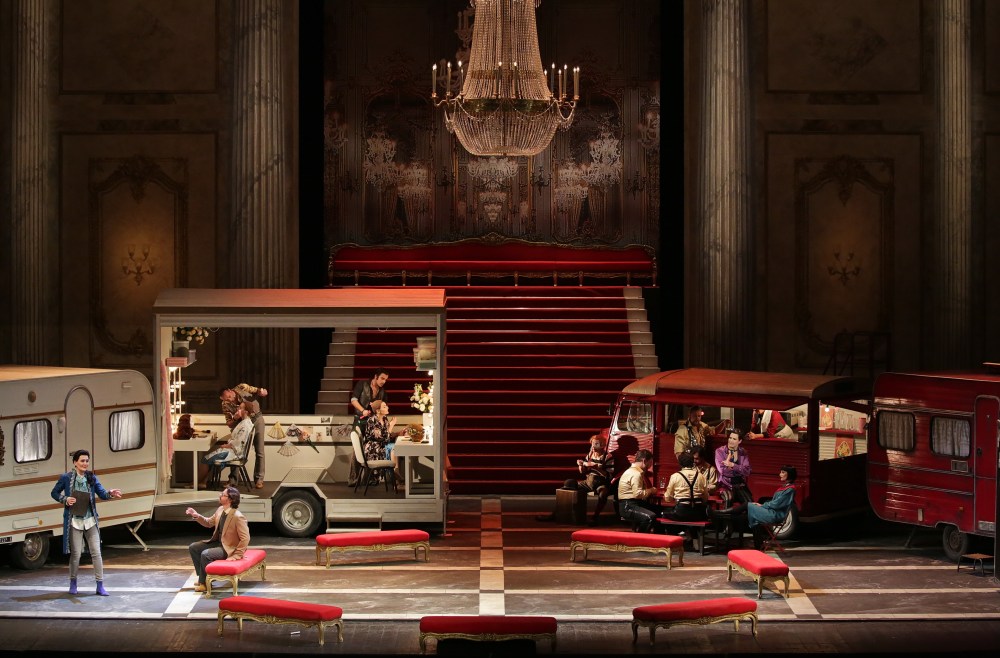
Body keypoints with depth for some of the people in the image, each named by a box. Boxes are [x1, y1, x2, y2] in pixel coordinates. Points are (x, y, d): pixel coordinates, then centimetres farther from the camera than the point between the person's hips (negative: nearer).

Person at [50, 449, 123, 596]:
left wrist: (110, 493, -28)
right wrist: (65, 499, -11)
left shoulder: (92, 478, 3)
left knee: (96, 552, -2)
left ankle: (100, 586, 1)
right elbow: (54, 493, 8)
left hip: (90, 521, 2)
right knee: (76, 553, 2)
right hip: (74, 521, -2)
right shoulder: (66, 478, -3)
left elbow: (102, 494, -5)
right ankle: (73, 583, 22)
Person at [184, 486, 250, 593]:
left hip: (229, 548, -9)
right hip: (217, 542, 9)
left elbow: (245, 539, -25)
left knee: (205, 554, -27)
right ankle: (202, 577, 15)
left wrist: (236, 556, -24)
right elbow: (209, 522, 16)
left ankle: (204, 583, -6)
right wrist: (196, 516, 0)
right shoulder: (220, 510, -1)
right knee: (193, 548, 6)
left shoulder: (238, 517, -27)